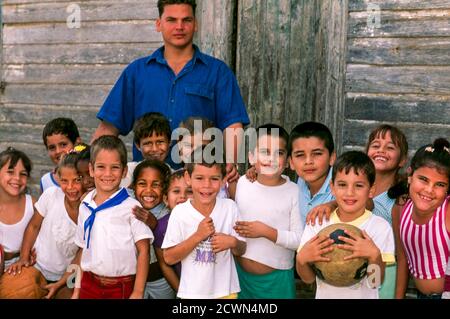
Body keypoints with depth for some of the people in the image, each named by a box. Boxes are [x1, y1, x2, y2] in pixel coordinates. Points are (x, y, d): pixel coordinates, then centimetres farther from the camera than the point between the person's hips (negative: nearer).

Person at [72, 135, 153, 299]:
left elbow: (143, 250, -9)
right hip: (89, 285, 4)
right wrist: (76, 291, 11)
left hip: (121, 288, -4)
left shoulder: (131, 207, -10)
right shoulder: (85, 207, 5)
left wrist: (138, 292, -12)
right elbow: (84, 250, 12)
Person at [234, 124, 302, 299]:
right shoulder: (241, 183, -3)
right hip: (241, 273, 3)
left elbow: (300, 240, -14)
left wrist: (266, 231, -21)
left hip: (277, 278, -3)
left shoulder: (294, 192, -13)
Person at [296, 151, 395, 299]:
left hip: (363, 295, -1)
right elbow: (308, 278, -8)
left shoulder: (381, 227, -15)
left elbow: (376, 282, -14)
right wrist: (301, 259, -27)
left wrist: (374, 256, -30)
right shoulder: (317, 222, -12)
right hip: (324, 295, 1)